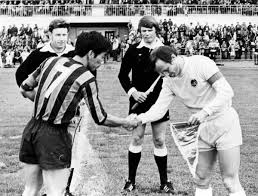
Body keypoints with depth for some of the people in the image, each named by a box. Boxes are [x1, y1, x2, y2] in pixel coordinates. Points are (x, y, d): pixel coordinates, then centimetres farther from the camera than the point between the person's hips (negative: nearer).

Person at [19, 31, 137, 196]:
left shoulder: (51, 61, 6)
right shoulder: (87, 78, -10)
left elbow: (25, 88, 15)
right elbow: (101, 118, -5)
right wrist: (126, 122, 10)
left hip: (31, 128, 7)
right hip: (54, 136, -7)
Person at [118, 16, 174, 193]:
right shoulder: (134, 50, -1)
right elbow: (123, 75, 5)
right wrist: (132, 91, -9)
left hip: (159, 101, 0)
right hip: (139, 100, 0)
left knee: (160, 140, 5)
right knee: (137, 138, 4)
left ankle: (164, 181, 16)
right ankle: (131, 180, 14)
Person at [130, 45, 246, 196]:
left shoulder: (201, 63, -19)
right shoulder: (169, 81, 0)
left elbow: (226, 91, -24)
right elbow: (159, 108, -4)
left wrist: (205, 112, -35)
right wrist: (140, 119, -24)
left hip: (225, 123, -6)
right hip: (203, 129, 6)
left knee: (231, 182, -5)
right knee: (202, 180, 10)